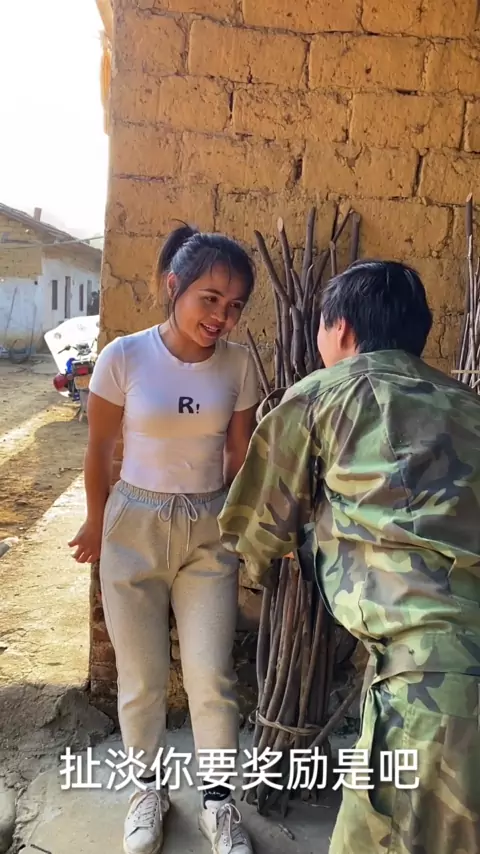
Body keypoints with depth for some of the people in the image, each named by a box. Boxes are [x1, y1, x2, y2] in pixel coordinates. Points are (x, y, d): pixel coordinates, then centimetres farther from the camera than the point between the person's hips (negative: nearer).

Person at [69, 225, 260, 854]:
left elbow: (240, 454, 4)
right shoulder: (124, 357, -13)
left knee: (211, 676, 6)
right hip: (135, 528, -1)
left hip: (210, 531, 1)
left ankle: (218, 802, 30)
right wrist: (96, 524, 10)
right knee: (141, 678, 12)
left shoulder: (239, 364, -7)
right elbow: (100, 450, -1)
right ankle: (150, 788, 39)